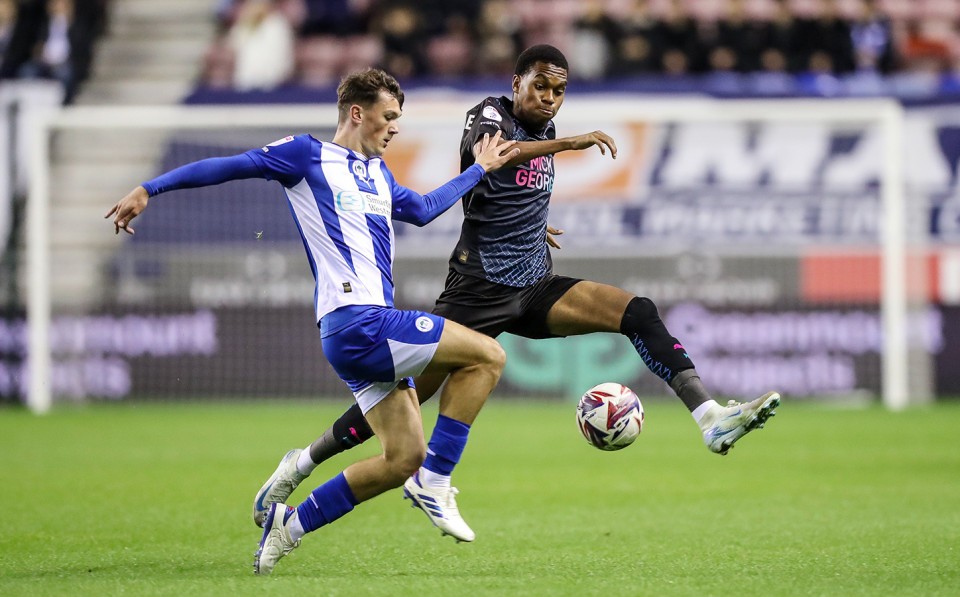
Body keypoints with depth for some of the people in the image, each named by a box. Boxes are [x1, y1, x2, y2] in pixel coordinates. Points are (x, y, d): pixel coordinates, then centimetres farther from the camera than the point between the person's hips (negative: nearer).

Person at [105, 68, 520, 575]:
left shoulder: (378, 174, 24)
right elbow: (228, 167, -1)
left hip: (374, 332, 9)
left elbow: (422, 210, 41)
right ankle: (434, 482, -8)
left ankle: (291, 524, 12)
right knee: (486, 355, -12)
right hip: (355, 322, -9)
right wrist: (150, 189, -6)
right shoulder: (308, 155, 1)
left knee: (403, 457, 4)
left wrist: (479, 170, 46)